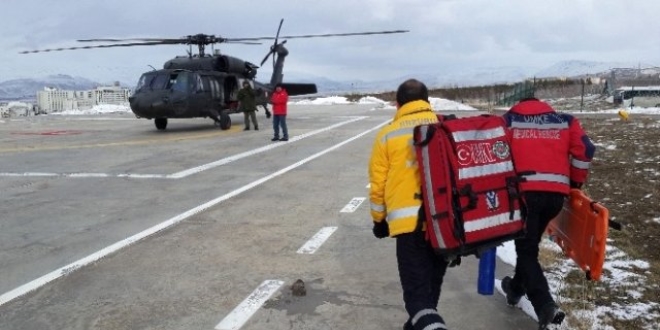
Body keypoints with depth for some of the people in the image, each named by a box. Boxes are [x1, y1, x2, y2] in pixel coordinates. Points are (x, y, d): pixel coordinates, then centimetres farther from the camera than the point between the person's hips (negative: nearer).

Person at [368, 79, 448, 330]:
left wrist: (379, 219, 19)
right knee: (430, 284, 22)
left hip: (410, 222, -3)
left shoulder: (388, 135, 2)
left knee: (417, 293, -2)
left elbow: (378, 184, 5)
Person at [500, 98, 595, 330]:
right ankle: (516, 289, 39)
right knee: (530, 243, 23)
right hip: (557, 194, 4)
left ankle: (545, 306, -10)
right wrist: (576, 181, 19)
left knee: (525, 249, 5)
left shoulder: (509, 120, 13)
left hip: (524, 192, -3)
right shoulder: (565, 121, 17)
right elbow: (584, 150, 7)